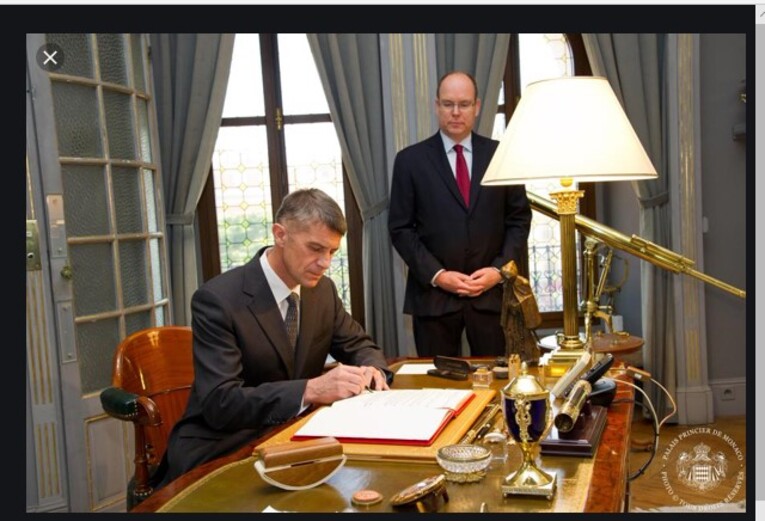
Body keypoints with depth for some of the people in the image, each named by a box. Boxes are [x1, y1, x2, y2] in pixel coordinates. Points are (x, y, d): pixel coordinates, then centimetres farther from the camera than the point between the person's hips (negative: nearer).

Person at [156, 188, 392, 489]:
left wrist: (372, 369, -10)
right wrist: (310, 390, -36)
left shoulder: (323, 289, 1)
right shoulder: (218, 299, -18)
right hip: (220, 451, -6)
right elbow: (219, 403, -25)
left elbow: (358, 345, 15)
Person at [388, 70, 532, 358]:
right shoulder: (410, 160, 1)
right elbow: (400, 228, 0)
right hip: (433, 294, -1)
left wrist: (500, 269, -5)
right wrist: (435, 274, -10)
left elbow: (519, 219, 8)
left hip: (492, 292, 1)